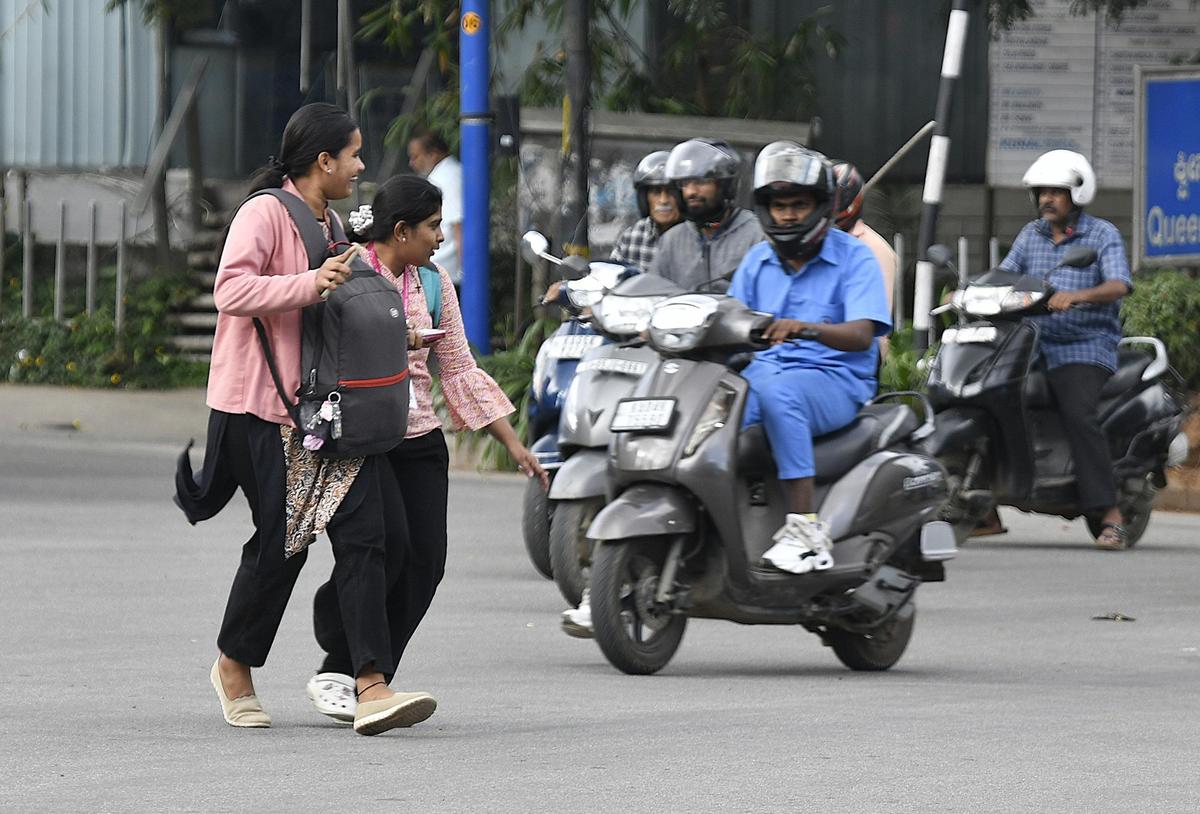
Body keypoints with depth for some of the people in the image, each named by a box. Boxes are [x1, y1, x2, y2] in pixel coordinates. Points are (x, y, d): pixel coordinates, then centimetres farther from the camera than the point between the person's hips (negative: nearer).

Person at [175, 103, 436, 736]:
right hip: (259, 405, -8)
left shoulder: (328, 224, 19)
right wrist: (309, 285, -33)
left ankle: (369, 687, -14)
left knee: (361, 531, -8)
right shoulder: (265, 213, -10)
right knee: (280, 542, -3)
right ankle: (234, 667, 23)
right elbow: (232, 290, -24)